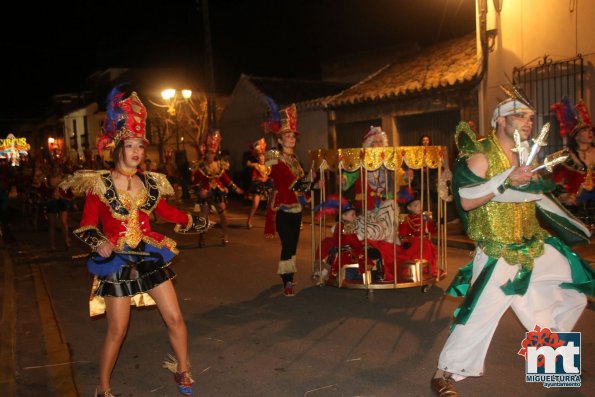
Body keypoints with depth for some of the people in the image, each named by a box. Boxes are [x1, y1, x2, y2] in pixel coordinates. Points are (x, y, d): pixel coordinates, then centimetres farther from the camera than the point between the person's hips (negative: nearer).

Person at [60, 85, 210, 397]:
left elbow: (167, 211, 19)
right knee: (117, 331, 2)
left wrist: (200, 223, 25)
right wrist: (99, 243, -29)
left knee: (175, 319, 5)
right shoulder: (99, 184, -8)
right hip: (117, 263, -4)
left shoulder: (149, 182, 5)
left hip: (150, 258, 4)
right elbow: (87, 225, -9)